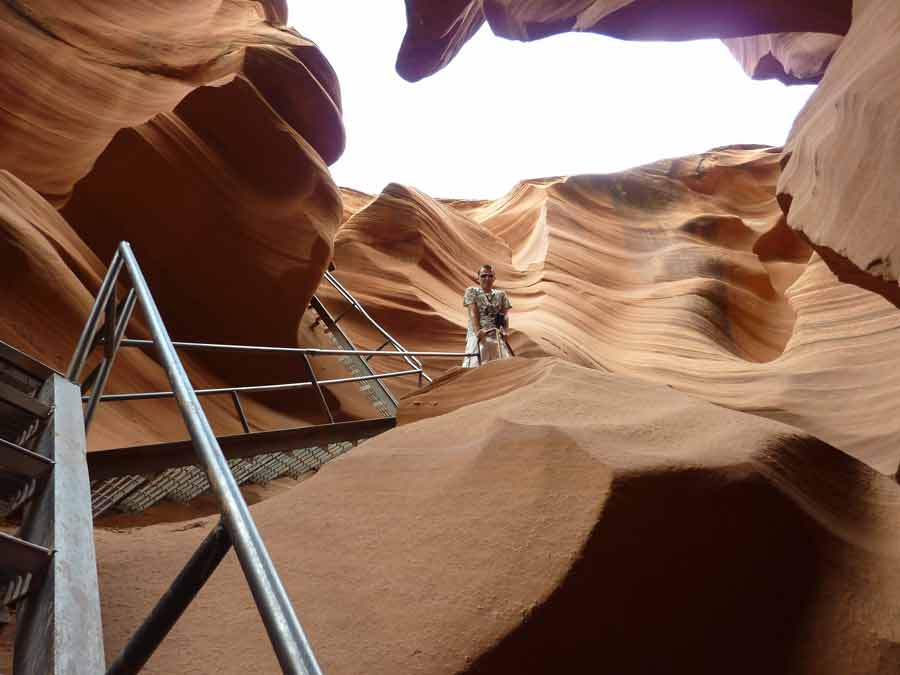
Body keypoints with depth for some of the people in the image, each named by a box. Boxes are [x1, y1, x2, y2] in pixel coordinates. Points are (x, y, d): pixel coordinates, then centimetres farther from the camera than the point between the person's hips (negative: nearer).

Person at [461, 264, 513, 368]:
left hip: (498, 335, 3)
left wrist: (504, 331, -11)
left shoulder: (501, 294, 19)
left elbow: (505, 314, 9)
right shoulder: (471, 291, 10)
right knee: (476, 364, -17)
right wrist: (477, 330, -19)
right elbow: (473, 312, -3)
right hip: (478, 335, -3)